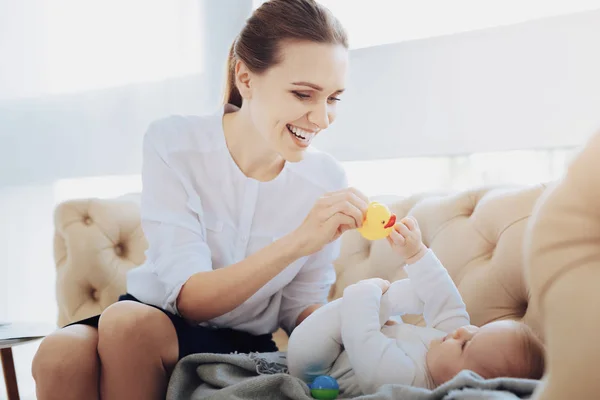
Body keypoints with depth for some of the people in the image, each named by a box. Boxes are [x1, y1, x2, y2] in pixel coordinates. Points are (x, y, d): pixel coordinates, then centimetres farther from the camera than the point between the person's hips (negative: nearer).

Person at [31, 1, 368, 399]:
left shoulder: (327, 181, -8)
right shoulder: (173, 144, -14)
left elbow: (300, 307, 0)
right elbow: (190, 299, -21)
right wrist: (298, 242, -35)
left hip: (242, 347, 1)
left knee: (129, 322, -31)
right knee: (61, 354, -35)